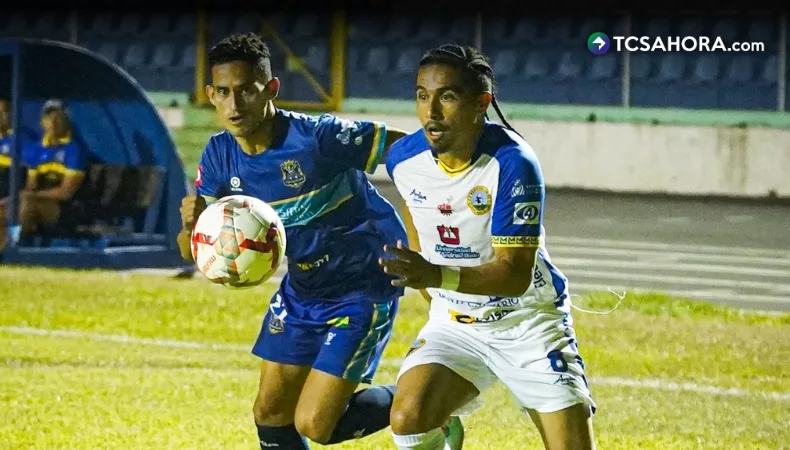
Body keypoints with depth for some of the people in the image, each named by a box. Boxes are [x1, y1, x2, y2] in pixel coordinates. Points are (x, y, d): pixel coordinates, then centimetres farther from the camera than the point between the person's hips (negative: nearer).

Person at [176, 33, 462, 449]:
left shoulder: (317, 137, -27)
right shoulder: (220, 155, -7)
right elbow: (193, 251, -3)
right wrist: (192, 223, -28)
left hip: (363, 290, -7)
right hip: (302, 290, 7)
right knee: (270, 414, 11)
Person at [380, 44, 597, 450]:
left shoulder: (512, 164, -25)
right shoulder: (403, 159, -9)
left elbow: (516, 273, -30)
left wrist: (437, 276, -44)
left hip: (527, 323, -3)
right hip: (453, 322, 4)